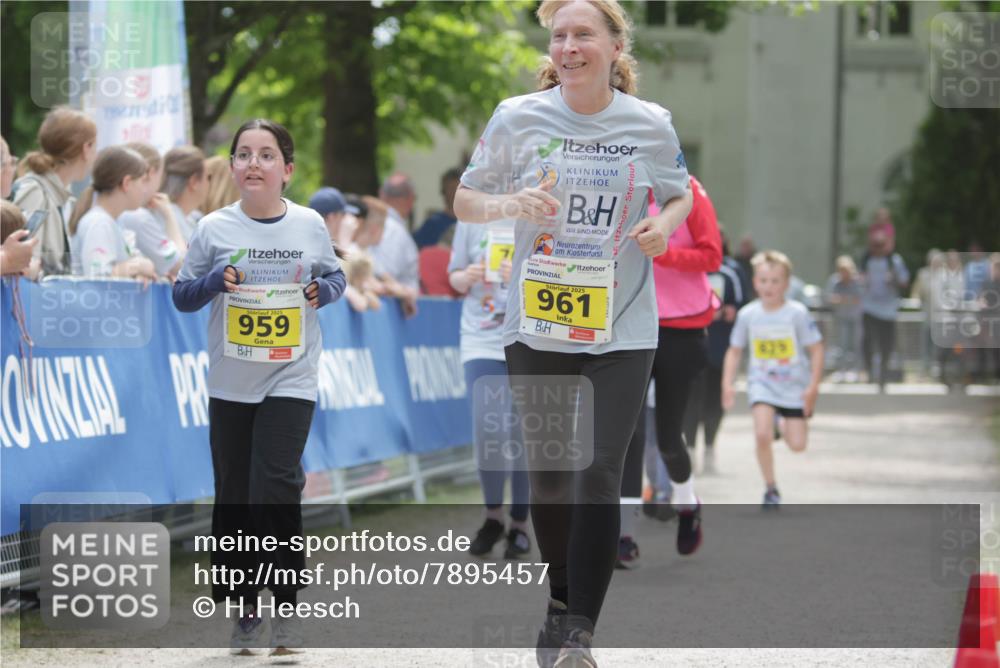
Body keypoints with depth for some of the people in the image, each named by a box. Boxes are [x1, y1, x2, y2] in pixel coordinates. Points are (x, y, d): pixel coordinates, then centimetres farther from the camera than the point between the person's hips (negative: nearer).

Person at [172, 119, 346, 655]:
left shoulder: (310, 225, -1)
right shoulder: (214, 229, -3)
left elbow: (334, 275, 15)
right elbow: (181, 295, 4)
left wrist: (323, 290, -7)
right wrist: (216, 281, -15)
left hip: (291, 380, -2)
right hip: (230, 384, 2)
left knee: (275, 486, -15)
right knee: (234, 497, 7)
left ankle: (286, 606, -2)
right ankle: (245, 610, 20)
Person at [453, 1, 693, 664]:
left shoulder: (651, 124, -2)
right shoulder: (518, 118, -4)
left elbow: (681, 194, 15)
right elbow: (464, 201, 5)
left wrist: (666, 223, -8)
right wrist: (510, 204, -16)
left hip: (623, 329, -1)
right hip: (537, 328, 1)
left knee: (600, 476, -8)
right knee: (548, 473, 10)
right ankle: (563, 603, 32)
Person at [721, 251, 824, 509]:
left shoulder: (797, 313, -12)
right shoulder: (747, 315, -4)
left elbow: (816, 349, -7)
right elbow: (735, 350, 7)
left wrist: (813, 387, -12)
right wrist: (727, 384, -2)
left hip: (794, 385, -1)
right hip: (762, 383, 1)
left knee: (798, 445, -3)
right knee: (762, 436, -21)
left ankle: (785, 430, 35)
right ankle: (771, 489, -2)